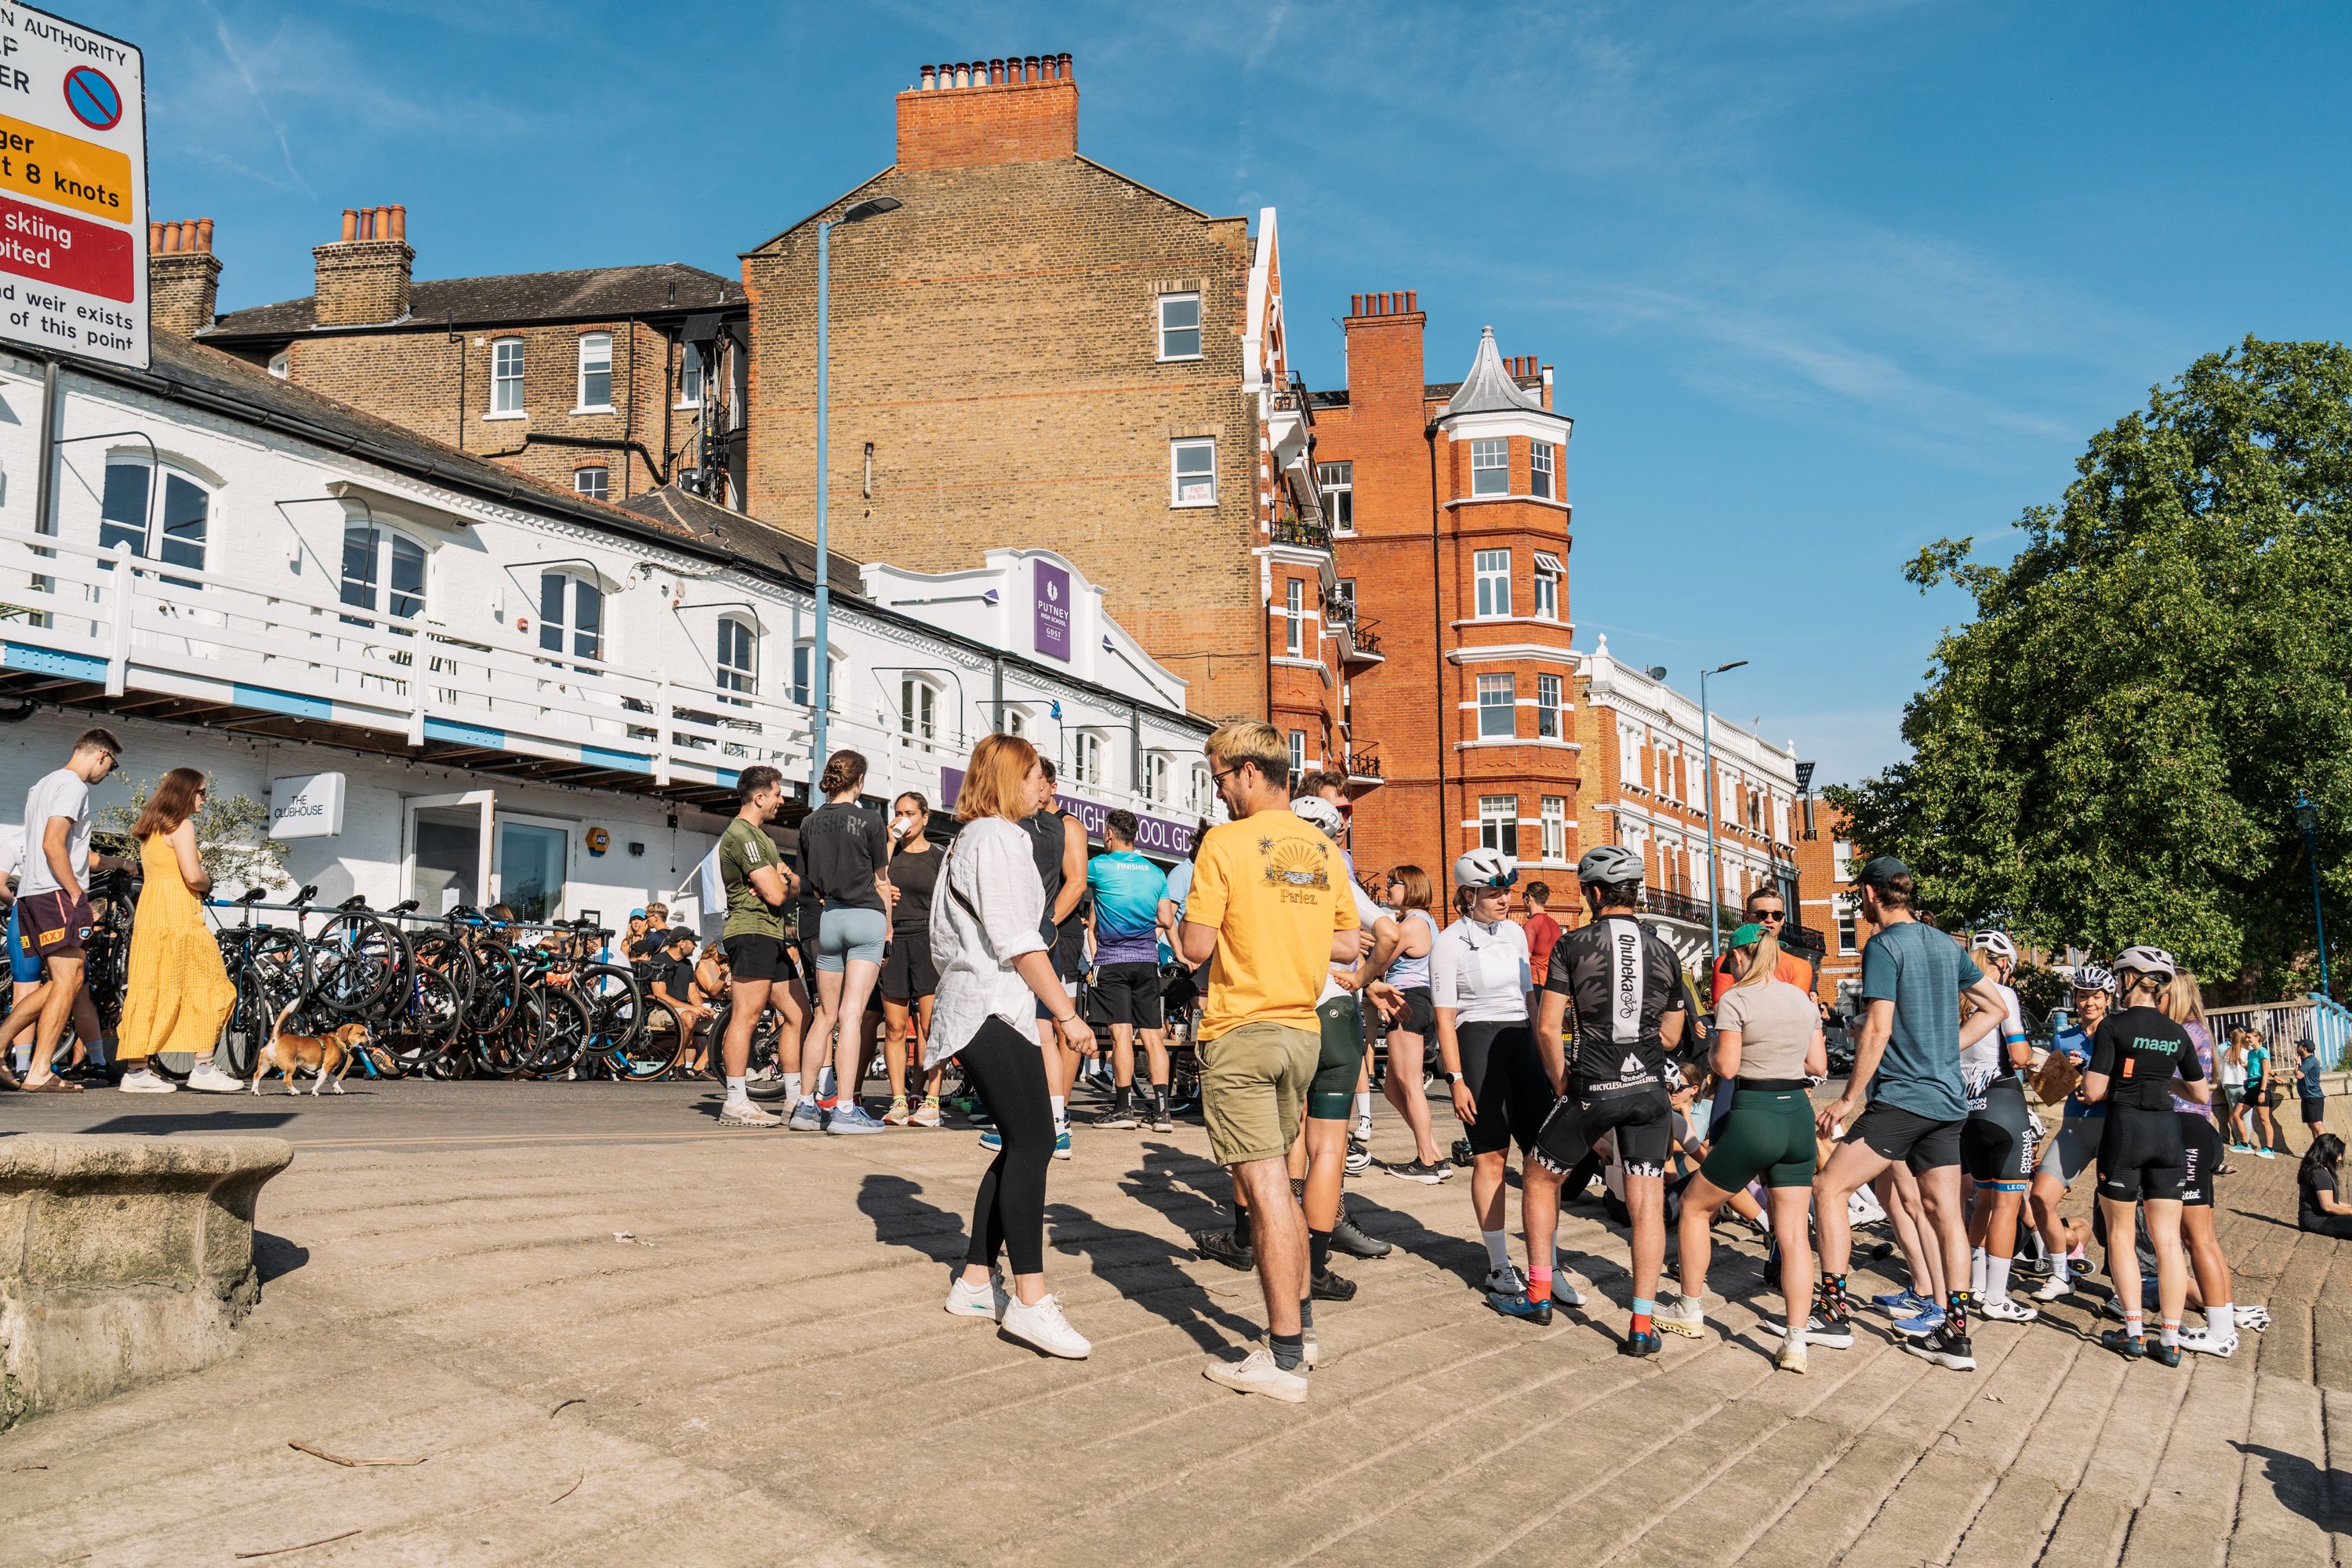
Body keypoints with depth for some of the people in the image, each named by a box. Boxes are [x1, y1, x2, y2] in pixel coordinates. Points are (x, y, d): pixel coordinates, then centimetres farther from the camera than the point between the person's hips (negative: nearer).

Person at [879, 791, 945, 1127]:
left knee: (929, 1026, -7)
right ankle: (898, 1102, 4)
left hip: (928, 941, -2)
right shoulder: (890, 851, 15)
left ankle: (931, 1102, -7)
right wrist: (890, 842, -5)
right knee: (895, 1027, 1)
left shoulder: (938, 857, 9)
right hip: (892, 942, 3)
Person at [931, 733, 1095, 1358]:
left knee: (1022, 1146, 9)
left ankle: (975, 1282, 12)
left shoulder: (969, 839, 23)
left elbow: (951, 939, 26)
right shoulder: (998, 838, -9)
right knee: (1032, 1142, -17)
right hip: (993, 1009, -11)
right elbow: (1018, 941, -16)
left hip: (975, 1008, 11)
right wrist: (1066, 1013, -15)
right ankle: (1030, 1300, -21)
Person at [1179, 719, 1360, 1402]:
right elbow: (1347, 946, 14)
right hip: (1302, 1032, 7)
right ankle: (1297, 1323, 28)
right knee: (1277, 1183, 20)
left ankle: (1285, 1360, -2)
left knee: (1264, 1188, -5)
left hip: (1241, 1034, -7)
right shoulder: (1325, 851, 7)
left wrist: (1183, 916, 7)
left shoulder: (1225, 843, -11)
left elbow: (1196, 946, -13)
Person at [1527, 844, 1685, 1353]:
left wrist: (1561, 1081, 6)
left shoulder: (1573, 944, -4)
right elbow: (1671, 1035, 14)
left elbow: (1547, 1029, -8)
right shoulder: (1662, 951, 7)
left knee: (1540, 1179, 18)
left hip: (1592, 1088, -3)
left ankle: (1539, 1291, 22)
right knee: (1647, 1204, 3)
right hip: (1649, 1090, 3)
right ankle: (1643, 1324, 0)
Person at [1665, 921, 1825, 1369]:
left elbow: (1726, 1066, -13)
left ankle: (1690, 1312, 22)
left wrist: (1713, 1050, 7)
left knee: (1694, 1205, 15)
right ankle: (1796, 1343, -1)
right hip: (1799, 1115, 6)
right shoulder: (1803, 999, 9)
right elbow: (1818, 1066, 12)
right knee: (1794, 1233, 5)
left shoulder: (1735, 1000, -9)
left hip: (1753, 1117, -6)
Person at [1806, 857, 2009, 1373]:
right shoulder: (1946, 944, 12)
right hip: (1948, 1100, 8)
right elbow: (1995, 1008, 19)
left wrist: (1849, 1098, -10)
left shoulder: (1883, 946, -11)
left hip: (1901, 1098, -8)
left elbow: (1878, 1030, -16)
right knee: (1945, 1211, 8)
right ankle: (1955, 1334, 9)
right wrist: (1945, 1049, 16)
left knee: (1829, 1188, -1)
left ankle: (1832, 1312, 0)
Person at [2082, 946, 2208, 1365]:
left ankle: (2133, 1332, 4)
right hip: (2167, 1130, 4)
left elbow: (2094, 1091, -13)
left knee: (2121, 1235, 7)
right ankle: (2170, 1341, 6)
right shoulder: (2177, 1033, 7)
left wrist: (2088, 1076, 9)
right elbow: (2202, 1094, 15)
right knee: (2167, 1240, 6)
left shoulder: (2114, 1025, -9)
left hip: (2125, 1129, -4)